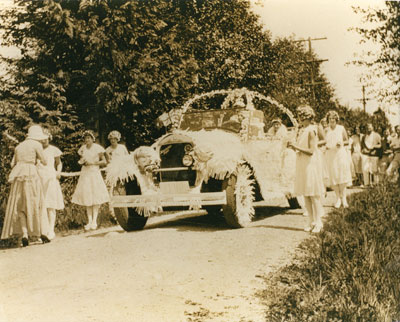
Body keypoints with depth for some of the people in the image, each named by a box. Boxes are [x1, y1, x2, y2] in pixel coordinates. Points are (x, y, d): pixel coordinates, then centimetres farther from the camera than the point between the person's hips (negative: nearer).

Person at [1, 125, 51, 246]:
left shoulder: (19, 146, 18)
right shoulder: (36, 145, 1)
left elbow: (13, 164, 17)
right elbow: (44, 162, 3)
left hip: (18, 176, 4)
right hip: (31, 175, -4)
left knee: (19, 206, 6)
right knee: (37, 204, 6)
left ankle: (24, 234, -5)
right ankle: (42, 232, 3)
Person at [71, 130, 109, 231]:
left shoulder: (97, 148, -3)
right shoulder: (82, 149, 9)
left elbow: (104, 161, -2)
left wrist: (93, 162, -12)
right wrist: (81, 162, -2)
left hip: (95, 173, -4)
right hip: (85, 173, 4)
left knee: (96, 197, -8)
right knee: (87, 197, 0)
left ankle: (94, 221, -5)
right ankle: (89, 220, 3)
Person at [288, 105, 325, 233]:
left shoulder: (311, 130, -12)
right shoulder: (301, 130, 13)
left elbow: (311, 151, -16)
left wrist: (297, 147, -17)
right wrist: (293, 146, 1)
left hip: (310, 164, -8)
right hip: (301, 164, 8)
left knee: (314, 195, -3)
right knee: (305, 195, 8)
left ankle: (318, 222, 4)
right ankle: (311, 222, 15)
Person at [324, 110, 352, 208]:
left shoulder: (341, 128, 4)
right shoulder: (326, 130, 7)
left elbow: (347, 141, 10)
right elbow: (324, 141, 15)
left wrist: (341, 143, -11)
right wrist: (325, 146, -7)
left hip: (341, 153, -1)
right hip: (330, 155, 1)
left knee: (342, 176, -6)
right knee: (333, 176, -1)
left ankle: (343, 197, 1)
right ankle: (338, 198, 7)